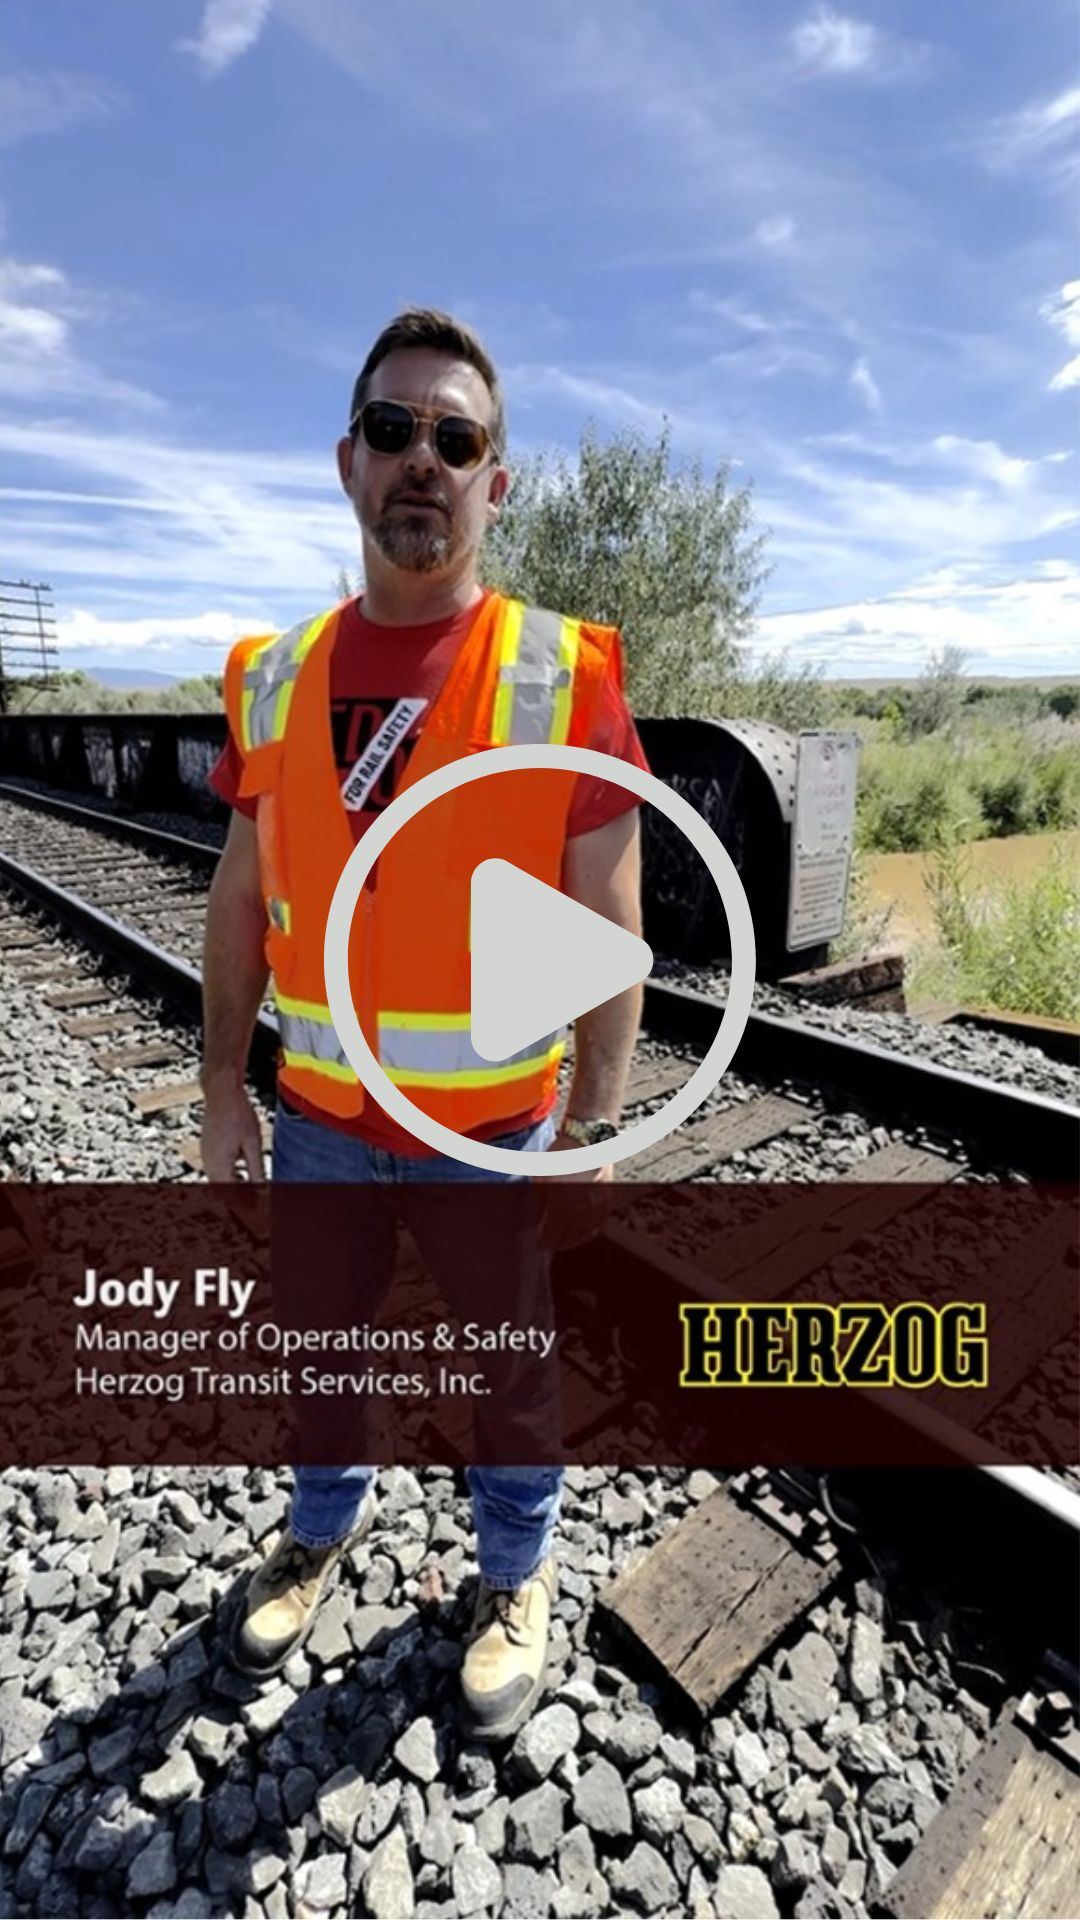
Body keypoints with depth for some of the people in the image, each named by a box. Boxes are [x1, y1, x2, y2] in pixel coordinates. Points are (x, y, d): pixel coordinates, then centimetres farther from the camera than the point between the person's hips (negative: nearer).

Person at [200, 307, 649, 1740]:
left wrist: (594, 1129, -10)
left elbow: (607, 931, -11)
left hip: (499, 1128, -3)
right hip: (320, 1118, 4)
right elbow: (242, 905, 5)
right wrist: (221, 1089, 5)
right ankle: (324, 1529, 58)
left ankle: (518, 1576, 51)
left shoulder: (566, 677, -12)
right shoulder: (274, 677, 0)